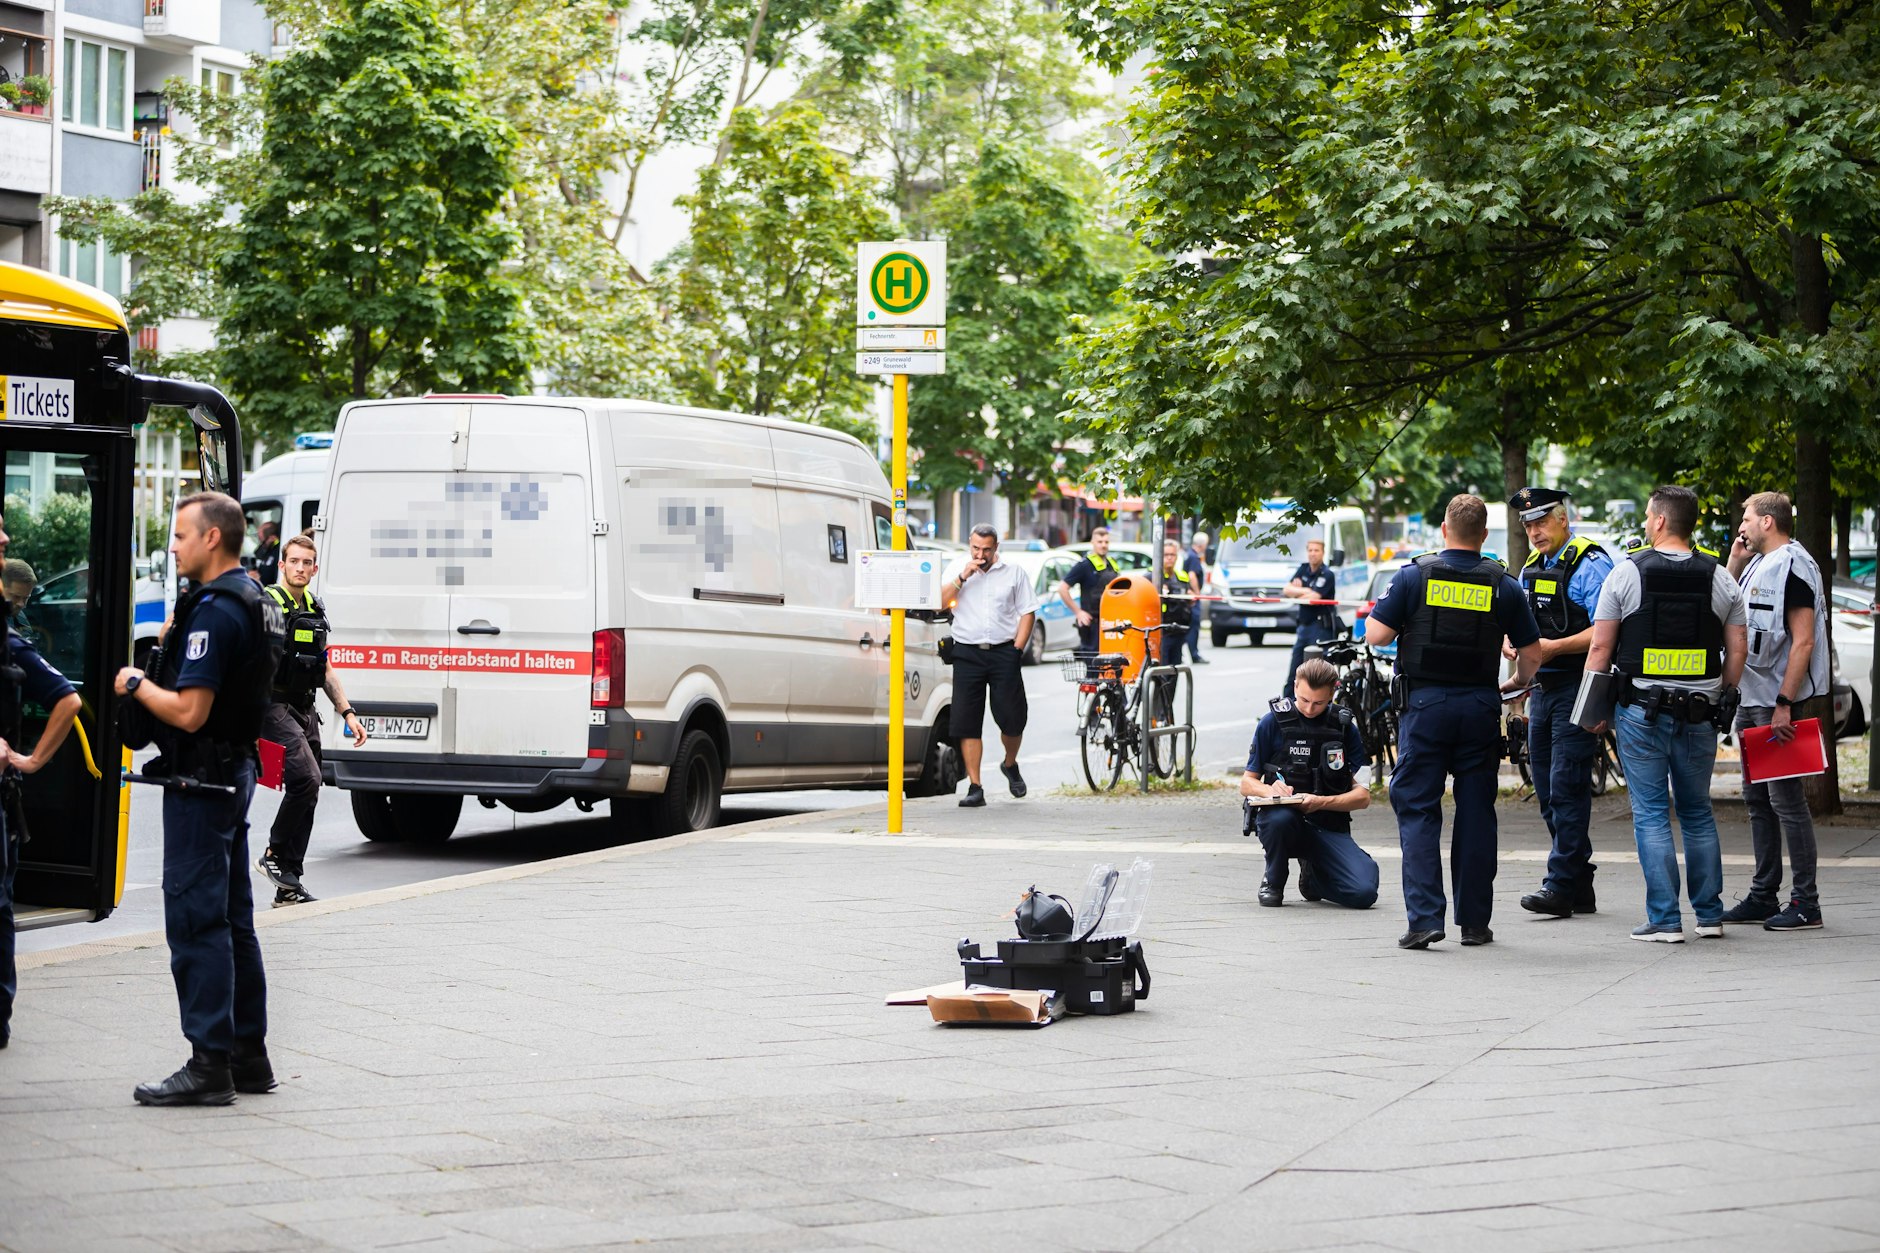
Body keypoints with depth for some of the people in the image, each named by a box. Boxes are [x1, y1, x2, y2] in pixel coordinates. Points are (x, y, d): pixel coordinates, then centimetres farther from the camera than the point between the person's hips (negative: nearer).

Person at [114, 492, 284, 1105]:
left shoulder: (214, 612, -19)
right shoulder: (257, 602, 13)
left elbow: (189, 711, -24)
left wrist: (136, 684, -9)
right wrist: (175, 645, 14)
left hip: (201, 781, -10)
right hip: (236, 771, 10)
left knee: (195, 919, -7)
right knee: (232, 919, 15)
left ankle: (210, 1064, -6)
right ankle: (248, 1054, 20)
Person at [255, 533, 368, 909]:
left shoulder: (314, 610, 17)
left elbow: (325, 670, 24)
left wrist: (347, 713, 17)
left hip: (305, 710, 8)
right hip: (274, 706, -8)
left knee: (307, 793, 5)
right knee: (306, 778, -24)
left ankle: (289, 886, 9)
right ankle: (274, 855, -8)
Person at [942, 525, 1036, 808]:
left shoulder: (1014, 574, 7)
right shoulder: (958, 571, 9)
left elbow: (1027, 613, 6)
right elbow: (939, 603, -2)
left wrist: (1017, 649, -3)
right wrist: (963, 578, -12)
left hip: (1004, 652, -1)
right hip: (967, 654, 1)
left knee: (1013, 718, -1)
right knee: (967, 722, -3)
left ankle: (1010, 764, 30)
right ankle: (974, 788, 0)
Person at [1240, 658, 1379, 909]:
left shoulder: (1345, 727, 4)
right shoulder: (1274, 722, 1)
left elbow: (1362, 796, 2)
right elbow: (1247, 784, 6)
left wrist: (1321, 802, -16)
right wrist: (1270, 790, -17)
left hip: (1328, 827, 1)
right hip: (1280, 814, -1)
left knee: (1363, 892, -22)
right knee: (1281, 818, -40)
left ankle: (1312, 875, 14)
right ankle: (1273, 881, -6)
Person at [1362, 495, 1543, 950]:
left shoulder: (1415, 576, -4)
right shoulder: (1504, 586, 2)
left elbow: (1376, 635, -5)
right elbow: (1531, 653, 7)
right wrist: (1518, 683, 28)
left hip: (1425, 705, -2)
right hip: (1480, 708, 2)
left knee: (1417, 810, 1)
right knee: (1476, 814, 9)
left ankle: (1424, 917, -10)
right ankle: (1474, 921, 12)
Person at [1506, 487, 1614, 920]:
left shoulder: (1591, 565, -9)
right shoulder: (1531, 568, 18)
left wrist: (1553, 647, -23)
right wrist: (1512, 645, 2)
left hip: (1576, 687, -9)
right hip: (1541, 687, 9)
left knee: (1567, 787, -12)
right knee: (1547, 789, 8)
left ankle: (1562, 885, -12)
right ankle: (1581, 888, 14)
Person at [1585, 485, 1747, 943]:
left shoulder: (1626, 573, -5)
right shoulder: (1720, 578, 4)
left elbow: (1600, 647, -4)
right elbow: (1737, 649, 4)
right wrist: (1724, 699, 15)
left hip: (1641, 710, -3)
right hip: (1699, 714, 3)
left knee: (1651, 814, 1)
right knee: (1698, 814, 14)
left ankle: (1664, 919, -3)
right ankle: (1710, 915, 16)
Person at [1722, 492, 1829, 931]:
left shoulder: (1793, 566, -13)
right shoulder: (1759, 566, 16)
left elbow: (1803, 641, -20)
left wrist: (1783, 705, -24)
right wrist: (1735, 561, 18)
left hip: (1778, 704, -10)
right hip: (1751, 701, 10)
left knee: (1786, 800, -8)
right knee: (1757, 800, 13)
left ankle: (1805, 904, -6)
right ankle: (1763, 896, 21)